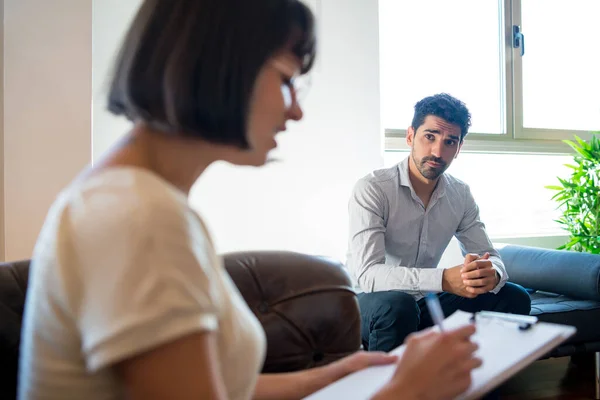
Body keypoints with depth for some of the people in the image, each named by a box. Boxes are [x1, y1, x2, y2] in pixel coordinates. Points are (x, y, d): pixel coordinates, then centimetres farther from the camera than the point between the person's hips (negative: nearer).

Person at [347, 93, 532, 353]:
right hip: (371, 305, -5)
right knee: (397, 304, -38)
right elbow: (367, 274, -28)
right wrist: (444, 279, -40)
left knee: (515, 297, -7)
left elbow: (488, 256, 3)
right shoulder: (371, 190, -18)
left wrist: (491, 274, -24)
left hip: (425, 303, 6)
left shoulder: (460, 194, 2)